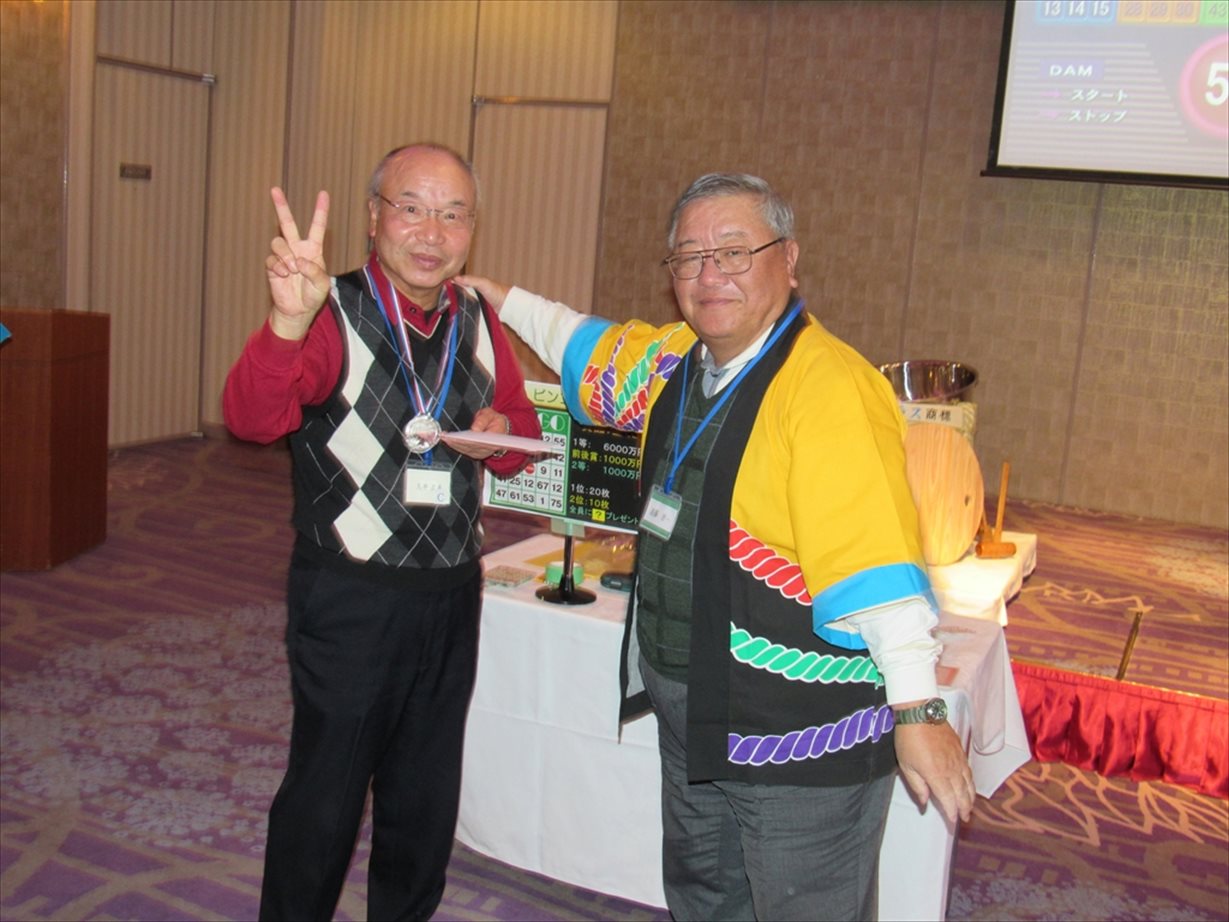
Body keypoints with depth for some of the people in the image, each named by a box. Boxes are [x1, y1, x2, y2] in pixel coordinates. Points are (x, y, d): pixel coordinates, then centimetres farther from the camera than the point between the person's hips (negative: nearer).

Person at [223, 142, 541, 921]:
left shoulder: (480, 325, 3)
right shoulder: (333, 316, -14)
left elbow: (523, 432, 16)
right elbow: (252, 417, -31)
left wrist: (500, 435, -8)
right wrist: (289, 324, -51)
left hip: (452, 594, 5)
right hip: (349, 599, -5)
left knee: (427, 799, 20)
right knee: (325, 799, 6)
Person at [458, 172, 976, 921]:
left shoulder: (830, 388, -23)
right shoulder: (676, 361, 4)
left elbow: (875, 556, -29)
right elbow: (596, 352, 26)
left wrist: (918, 709, -31)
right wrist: (501, 299, 28)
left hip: (805, 738, -8)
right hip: (695, 717, 9)